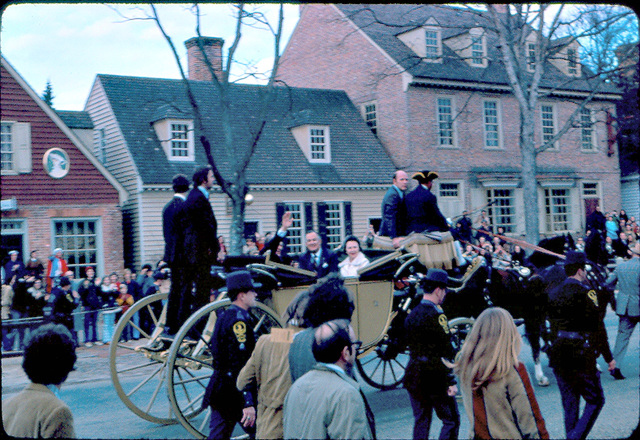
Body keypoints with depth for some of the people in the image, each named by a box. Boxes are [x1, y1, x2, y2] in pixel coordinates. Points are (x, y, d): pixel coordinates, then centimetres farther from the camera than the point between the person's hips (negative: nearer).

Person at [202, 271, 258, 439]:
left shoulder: (224, 316, 14)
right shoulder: (239, 319, -17)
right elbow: (240, 366, -22)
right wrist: (248, 403, -24)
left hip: (220, 391, 10)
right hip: (234, 394, -10)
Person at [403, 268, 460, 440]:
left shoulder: (411, 315, 8)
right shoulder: (436, 315, -15)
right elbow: (446, 352, -16)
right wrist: (451, 382, -13)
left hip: (414, 377, 7)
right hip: (435, 379, -7)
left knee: (421, 422, 14)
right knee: (451, 421, 4)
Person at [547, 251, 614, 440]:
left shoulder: (553, 293, 9)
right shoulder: (586, 293, -11)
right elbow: (597, 328, -11)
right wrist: (609, 357, -5)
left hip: (558, 355, 6)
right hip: (581, 357, -6)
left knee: (570, 403, 15)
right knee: (595, 400, 6)